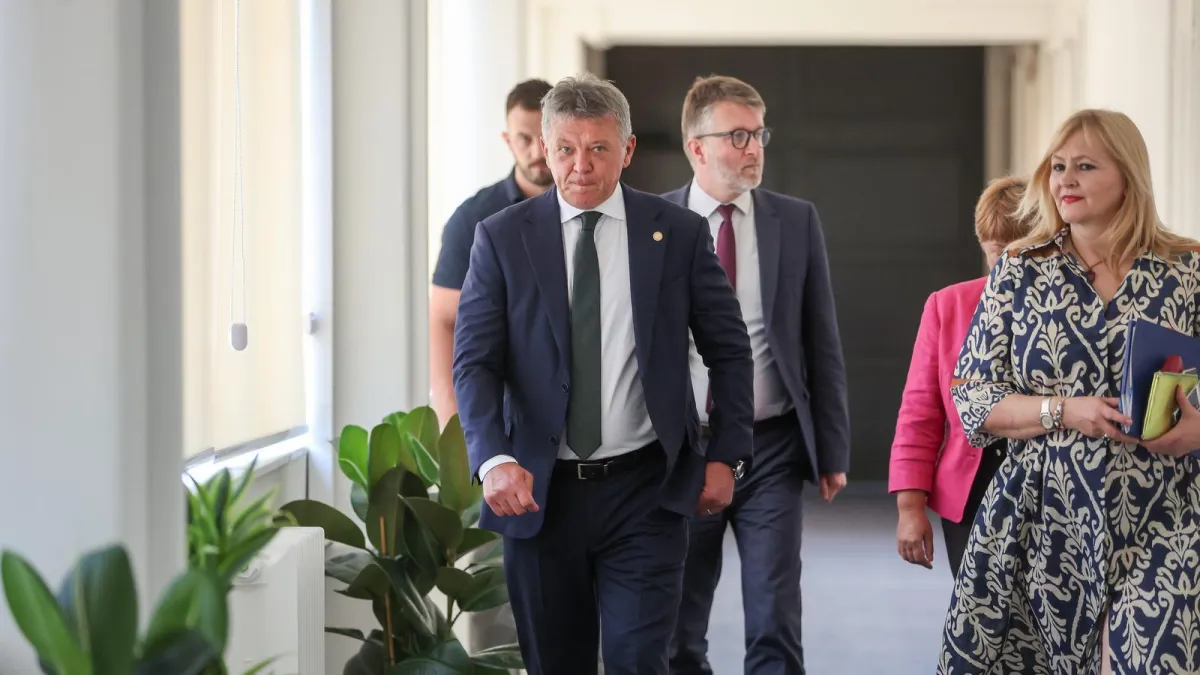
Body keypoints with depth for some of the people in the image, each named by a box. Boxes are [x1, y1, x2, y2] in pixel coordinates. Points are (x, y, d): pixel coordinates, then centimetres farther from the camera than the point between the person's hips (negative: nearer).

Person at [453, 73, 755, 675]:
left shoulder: (679, 234, 1)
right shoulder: (502, 238, 0)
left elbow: (729, 350, 9)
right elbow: (475, 361, -5)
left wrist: (724, 456, 2)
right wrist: (494, 460, -21)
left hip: (643, 490, -1)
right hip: (539, 491, 1)